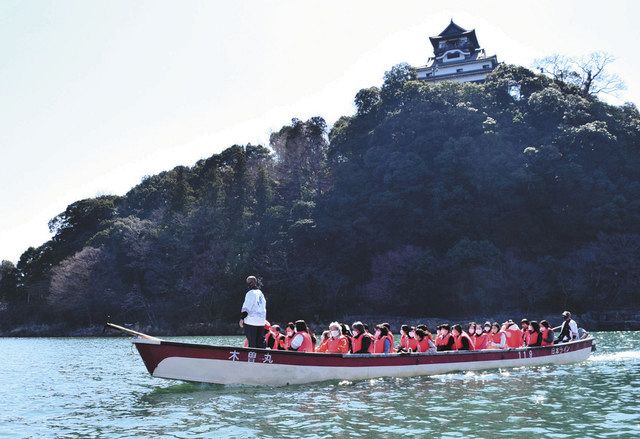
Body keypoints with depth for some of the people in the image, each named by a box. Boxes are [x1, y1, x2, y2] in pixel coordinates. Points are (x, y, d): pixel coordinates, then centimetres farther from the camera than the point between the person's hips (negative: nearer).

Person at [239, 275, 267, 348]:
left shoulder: (250, 293, -9)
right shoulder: (261, 293, 14)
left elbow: (246, 307, -14)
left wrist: (242, 318, -9)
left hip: (251, 321, -7)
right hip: (261, 322, 7)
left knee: (252, 343, -4)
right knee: (261, 342, 9)